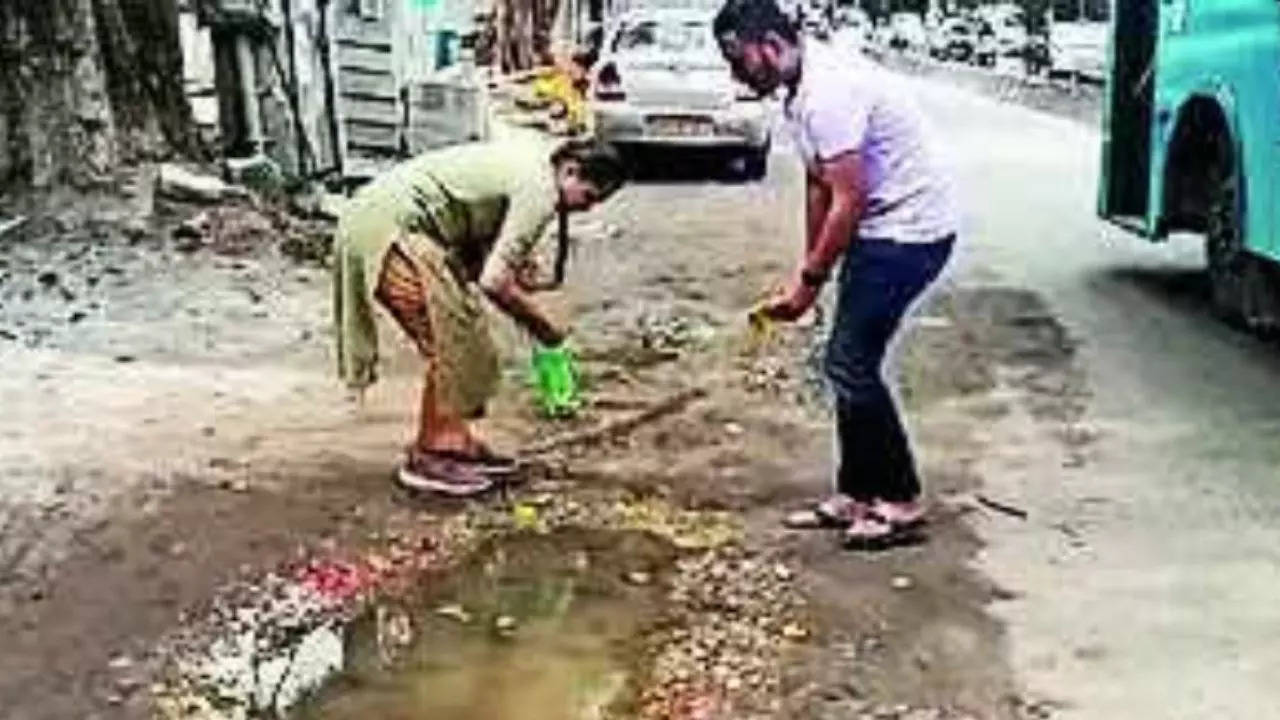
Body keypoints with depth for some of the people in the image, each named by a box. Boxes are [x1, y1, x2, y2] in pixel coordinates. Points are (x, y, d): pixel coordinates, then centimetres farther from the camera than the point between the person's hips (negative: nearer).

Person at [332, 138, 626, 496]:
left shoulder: (531, 162, 13)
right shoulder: (538, 191, -17)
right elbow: (494, 281, -22)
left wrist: (517, 271, 4)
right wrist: (543, 326, -9)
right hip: (388, 229, -10)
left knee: (463, 337, 13)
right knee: (452, 345, -5)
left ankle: (454, 442, 21)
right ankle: (428, 458, 4)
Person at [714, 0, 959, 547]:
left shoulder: (829, 92, -23)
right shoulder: (800, 92, 9)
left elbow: (848, 202, -23)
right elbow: (819, 188, 15)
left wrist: (809, 282, -15)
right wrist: (809, 267, 13)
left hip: (910, 230, -10)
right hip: (881, 228, 10)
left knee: (851, 364, -7)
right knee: (848, 362, 11)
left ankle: (901, 500, 5)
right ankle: (856, 495, 20)